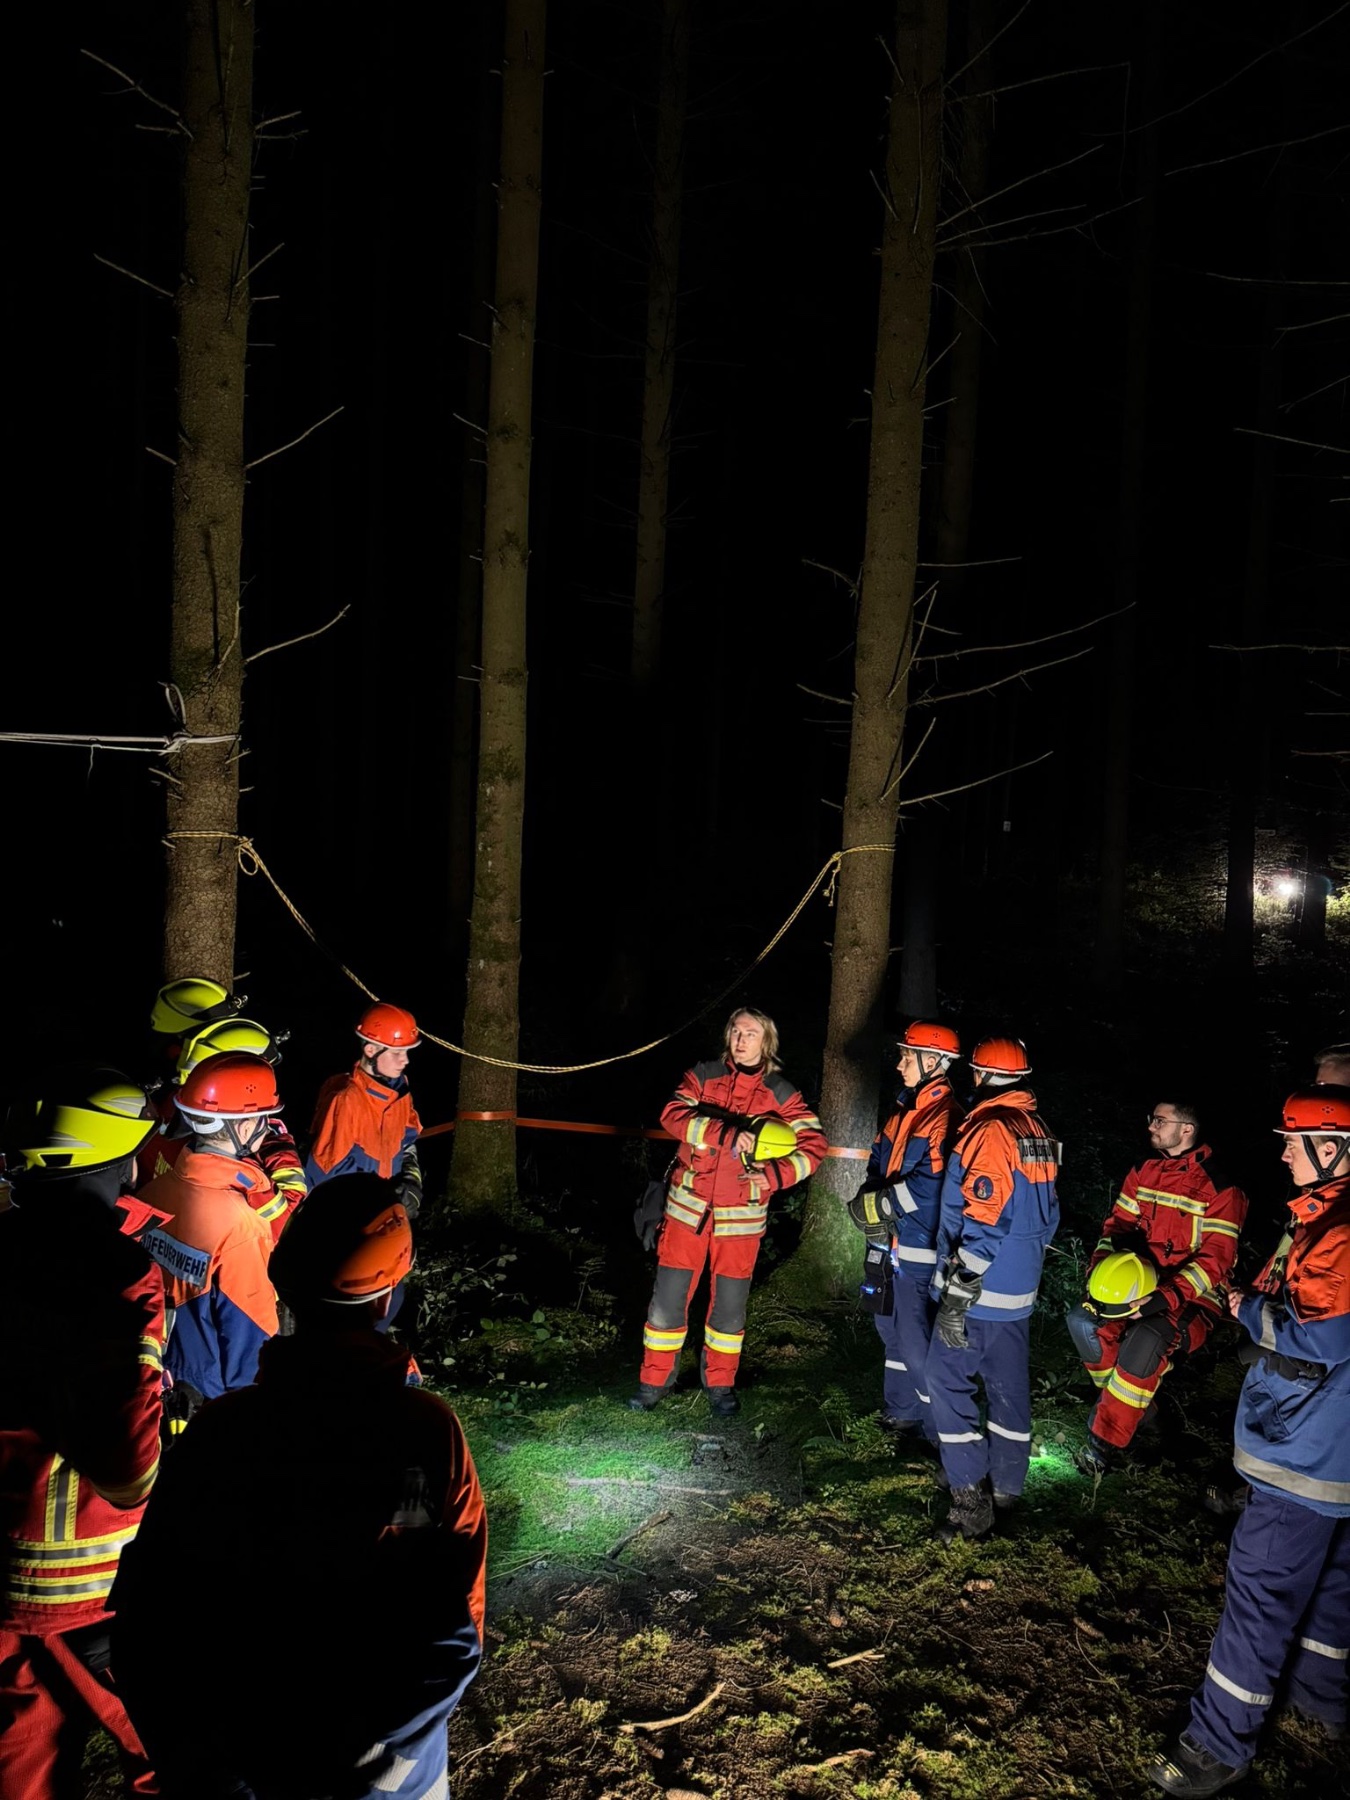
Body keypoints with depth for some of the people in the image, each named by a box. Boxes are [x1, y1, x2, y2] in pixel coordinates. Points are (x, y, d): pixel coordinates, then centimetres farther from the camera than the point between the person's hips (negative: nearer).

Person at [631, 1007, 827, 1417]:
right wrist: (728, 1133, -27)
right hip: (688, 1207, 0)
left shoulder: (780, 1092, 1)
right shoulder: (703, 1076, 0)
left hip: (741, 1217, 0)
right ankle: (654, 1379, 22)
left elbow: (813, 1145, -2)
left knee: (730, 1305, 9)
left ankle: (720, 1383, 29)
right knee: (668, 1298, 4)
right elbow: (674, 1115, -16)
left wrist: (775, 1174, -18)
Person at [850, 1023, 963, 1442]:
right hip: (893, 1240, 10)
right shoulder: (905, 1107, 12)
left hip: (920, 1249, -10)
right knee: (892, 1327, 21)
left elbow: (932, 1183, -29)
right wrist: (871, 1197, -3)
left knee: (917, 1341, -5)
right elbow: (880, 1158, 16)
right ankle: (901, 1410, 38)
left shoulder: (944, 1115, -19)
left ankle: (942, 1432, 9)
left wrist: (881, 1204, -20)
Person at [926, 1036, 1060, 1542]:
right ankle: (1006, 1486, 27)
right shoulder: (1037, 1130, 9)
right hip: (1020, 1290, 9)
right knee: (1008, 1383, 16)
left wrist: (956, 1296, -21)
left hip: (981, 1290, -9)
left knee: (948, 1379, -2)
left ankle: (970, 1499, -2)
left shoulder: (989, 1130, -19)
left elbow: (982, 1224, -24)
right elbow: (1047, 1212, 17)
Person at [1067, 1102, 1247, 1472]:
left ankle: (1103, 1442, -22)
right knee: (1085, 1321, -20)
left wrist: (1166, 1297, -28)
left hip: (1194, 1294, -6)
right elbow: (1118, 1223, 10)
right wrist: (1100, 1268, -10)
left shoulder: (1219, 1188, -12)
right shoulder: (1144, 1171, 7)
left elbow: (1215, 1259, -17)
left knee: (1145, 1340, -34)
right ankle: (1127, 1401, 5)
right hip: (1143, 1277, 6)